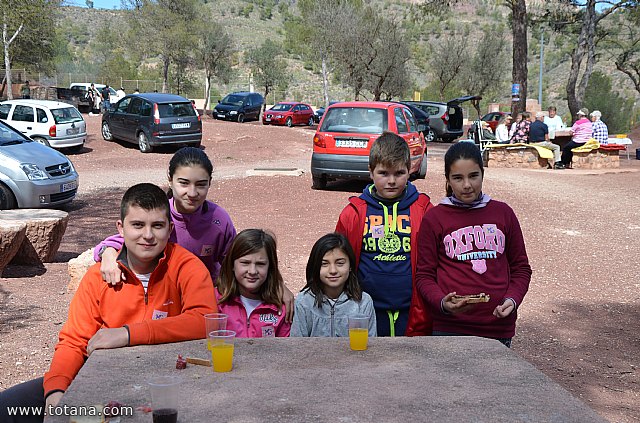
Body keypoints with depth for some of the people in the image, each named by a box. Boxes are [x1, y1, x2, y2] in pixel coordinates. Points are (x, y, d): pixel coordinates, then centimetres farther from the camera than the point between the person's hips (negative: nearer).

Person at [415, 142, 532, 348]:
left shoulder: (503, 213, 9)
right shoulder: (434, 218, 1)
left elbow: (521, 267, 14)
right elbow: (424, 275, 2)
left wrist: (512, 299, -4)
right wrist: (442, 303, -15)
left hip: (499, 325, 2)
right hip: (449, 327, -2)